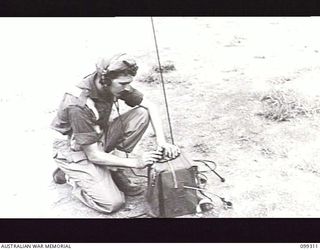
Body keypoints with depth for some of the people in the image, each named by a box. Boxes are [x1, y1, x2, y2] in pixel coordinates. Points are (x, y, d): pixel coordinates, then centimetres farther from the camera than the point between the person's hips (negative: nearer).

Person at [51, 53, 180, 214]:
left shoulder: (114, 85, -14)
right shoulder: (79, 106, -34)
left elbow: (150, 106, -5)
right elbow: (93, 156, -28)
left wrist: (161, 142, -18)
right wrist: (135, 162, -28)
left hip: (99, 136, 7)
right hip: (76, 150, -7)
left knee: (142, 114, -13)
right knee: (113, 203, -20)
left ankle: (115, 171, -6)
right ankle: (69, 175, 5)